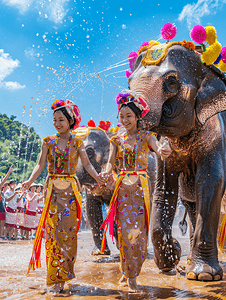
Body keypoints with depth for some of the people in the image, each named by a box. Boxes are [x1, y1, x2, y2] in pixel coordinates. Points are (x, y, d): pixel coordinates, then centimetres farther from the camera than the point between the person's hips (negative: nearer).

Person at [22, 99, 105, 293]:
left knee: (67, 231, -5)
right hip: (52, 189, 1)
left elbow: (87, 163, -1)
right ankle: (56, 279, 7)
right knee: (52, 231, -2)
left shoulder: (77, 141, 5)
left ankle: (63, 275, 9)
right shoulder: (48, 141, 7)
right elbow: (41, 165, 3)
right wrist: (30, 180, -14)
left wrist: (96, 176, -20)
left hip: (70, 190, -1)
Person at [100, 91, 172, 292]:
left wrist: (163, 151, -44)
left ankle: (130, 273, 10)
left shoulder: (146, 136, 3)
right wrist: (106, 172, -24)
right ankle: (128, 275, 12)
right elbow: (111, 161, 0)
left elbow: (157, 147, -19)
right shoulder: (117, 139, 10)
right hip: (123, 187, 2)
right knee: (125, 231, -1)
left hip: (141, 187, -1)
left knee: (138, 231, -3)